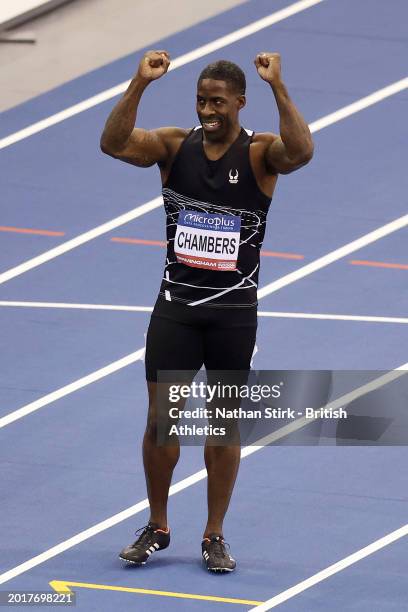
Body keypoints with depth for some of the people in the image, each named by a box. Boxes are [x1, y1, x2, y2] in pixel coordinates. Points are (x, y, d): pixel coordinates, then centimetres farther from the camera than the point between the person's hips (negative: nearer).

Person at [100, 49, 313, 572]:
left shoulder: (260, 153, -7)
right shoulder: (175, 146, -1)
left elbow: (301, 152, -29)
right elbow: (113, 143, -17)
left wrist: (277, 87, -34)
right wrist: (140, 83, -27)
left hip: (233, 308, -2)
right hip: (176, 303, 2)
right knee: (160, 418, 2)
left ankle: (214, 537, 16)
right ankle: (156, 528, 17)